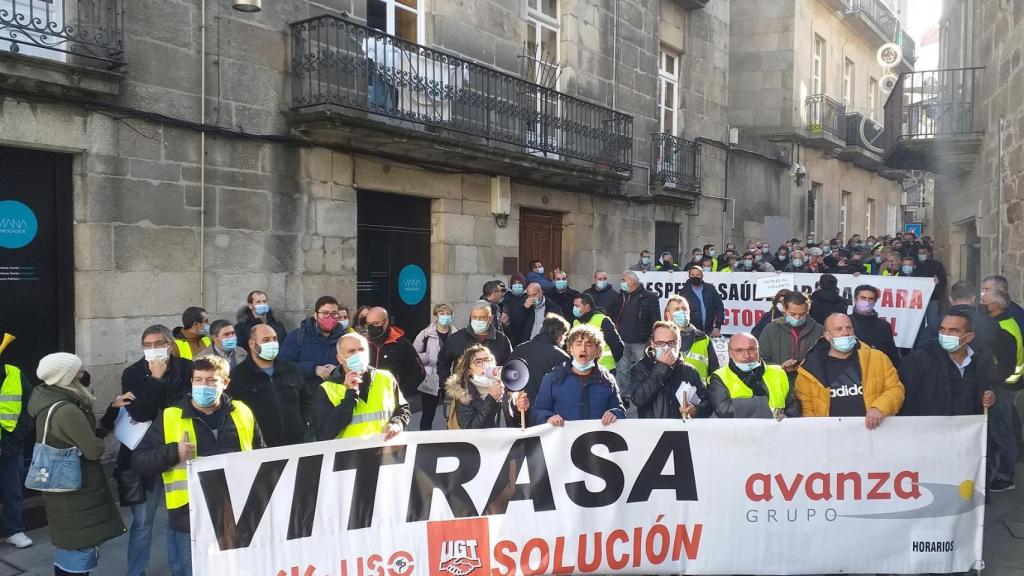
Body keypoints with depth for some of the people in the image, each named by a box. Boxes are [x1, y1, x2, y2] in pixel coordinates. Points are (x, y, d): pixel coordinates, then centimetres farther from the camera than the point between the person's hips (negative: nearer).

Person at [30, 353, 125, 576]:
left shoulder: (47, 405, 5)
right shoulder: (68, 411, -25)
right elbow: (94, 450, -21)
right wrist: (99, 440, 1)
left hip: (62, 492, 10)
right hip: (77, 495, -10)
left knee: (68, 549, 20)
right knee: (81, 552, -2)